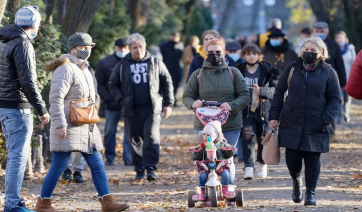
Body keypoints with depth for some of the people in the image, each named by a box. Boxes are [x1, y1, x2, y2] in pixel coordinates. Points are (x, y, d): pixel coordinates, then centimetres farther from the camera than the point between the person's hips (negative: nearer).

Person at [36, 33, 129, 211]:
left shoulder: (83, 69, 16)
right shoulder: (66, 69, -13)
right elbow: (55, 98, -20)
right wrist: (60, 124, -25)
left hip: (85, 127, 9)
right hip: (68, 127, -9)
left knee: (97, 164, 5)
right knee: (58, 166, -4)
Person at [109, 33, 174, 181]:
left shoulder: (155, 63, 8)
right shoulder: (122, 65, 7)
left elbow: (167, 83, 12)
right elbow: (113, 84, 13)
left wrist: (168, 103, 6)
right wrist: (121, 99, -2)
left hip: (152, 108, -1)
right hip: (131, 110, 1)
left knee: (152, 138, -14)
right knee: (135, 141, 4)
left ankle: (151, 168, -12)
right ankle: (139, 170, 12)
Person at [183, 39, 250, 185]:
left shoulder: (233, 73, 7)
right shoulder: (198, 74, 9)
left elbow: (245, 96, 4)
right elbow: (187, 96, 11)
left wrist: (232, 105, -16)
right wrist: (193, 103, -14)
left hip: (230, 126, 0)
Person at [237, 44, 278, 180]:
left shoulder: (266, 70, 1)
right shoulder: (239, 70, 7)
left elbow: (275, 89, -6)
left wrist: (262, 91, -23)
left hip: (263, 109, 0)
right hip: (246, 110, 0)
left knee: (263, 138, 7)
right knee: (248, 136, -13)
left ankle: (263, 164, 29)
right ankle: (248, 167, -18)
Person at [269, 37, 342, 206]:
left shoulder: (328, 72, 4)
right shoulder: (292, 68, 9)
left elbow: (335, 98, 4)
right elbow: (279, 92, 12)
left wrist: (326, 119, -9)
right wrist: (274, 115, 4)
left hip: (315, 125, -1)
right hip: (291, 122, 1)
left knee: (312, 157, -1)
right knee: (292, 155, -3)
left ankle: (311, 192, 11)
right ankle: (296, 182, 27)